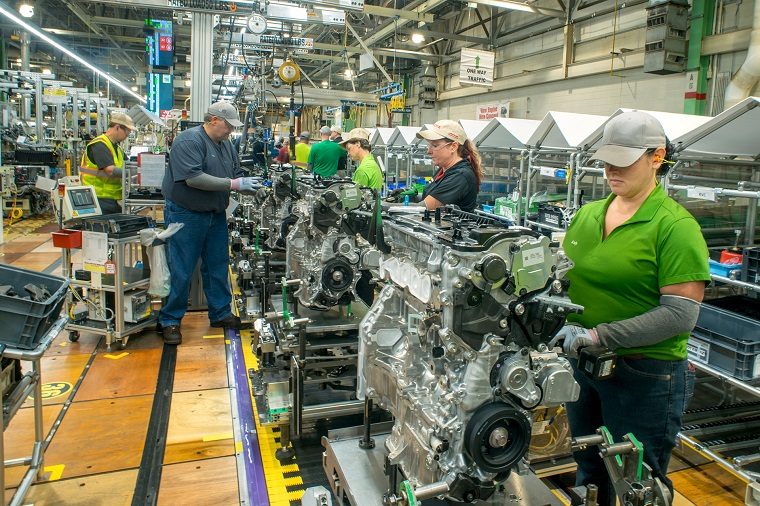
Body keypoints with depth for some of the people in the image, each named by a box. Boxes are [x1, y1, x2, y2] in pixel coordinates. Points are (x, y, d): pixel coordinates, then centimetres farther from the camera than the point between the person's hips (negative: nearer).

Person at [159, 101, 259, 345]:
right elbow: (193, 178, -26)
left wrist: (249, 184, -6)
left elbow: (236, 175, 17)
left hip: (216, 215, 8)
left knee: (217, 266, 14)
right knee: (180, 271, -1)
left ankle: (220, 313, 26)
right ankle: (170, 320, 12)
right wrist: (232, 184, -25)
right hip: (186, 215, -8)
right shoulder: (189, 140, -15)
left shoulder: (226, 145, 11)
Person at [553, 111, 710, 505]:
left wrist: (598, 335, -25)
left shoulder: (675, 226, -14)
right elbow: (563, 272, 13)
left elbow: (680, 315, -20)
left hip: (645, 376, -5)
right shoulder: (586, 214, 4)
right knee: (588, 474, 24)